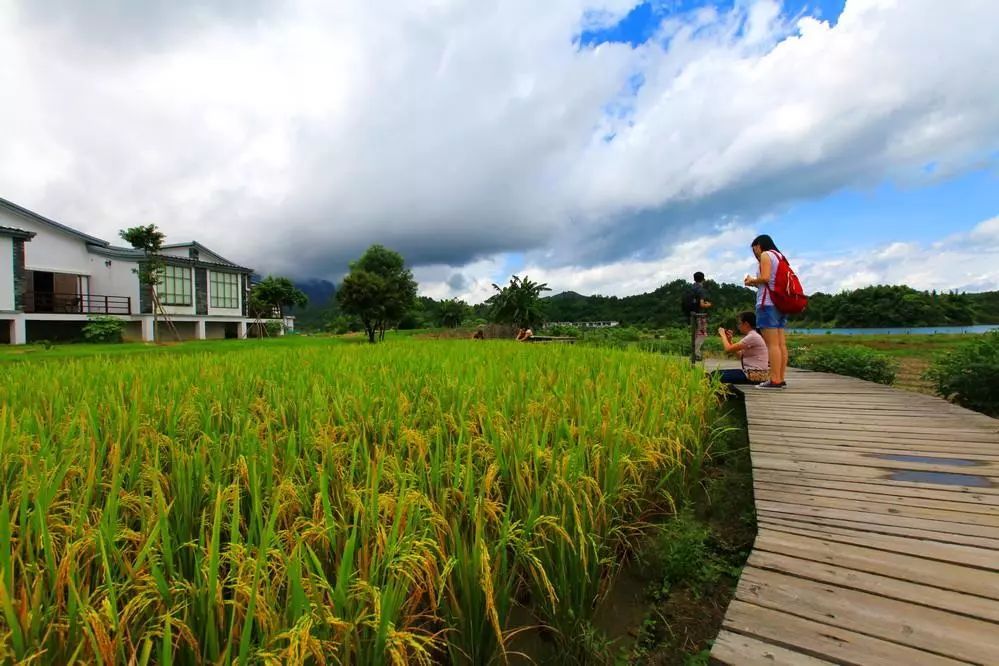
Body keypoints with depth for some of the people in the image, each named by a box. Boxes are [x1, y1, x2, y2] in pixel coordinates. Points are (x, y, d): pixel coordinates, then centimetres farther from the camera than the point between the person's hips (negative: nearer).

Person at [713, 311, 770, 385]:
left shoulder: (752, 337, -16)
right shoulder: (751, 336, 15)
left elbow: (729, 349, -17)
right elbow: (739, 355, 16)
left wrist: (723, 335, -1)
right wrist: (729, 340, 10)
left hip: (755, 375, -10)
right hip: (751, 372, 10)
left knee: (716, 376, -15)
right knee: (717, 373, 9)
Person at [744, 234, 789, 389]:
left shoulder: (766, 255, -2)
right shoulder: (779, 255, 23)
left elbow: (765, 278, -15)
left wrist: (752, 281, 3)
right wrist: (756, 283, 16)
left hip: (768, 303, -9)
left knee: (772, 343, -12)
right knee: (780, 343, 4)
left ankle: (775, 380, -14)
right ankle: (780, 379, 4)